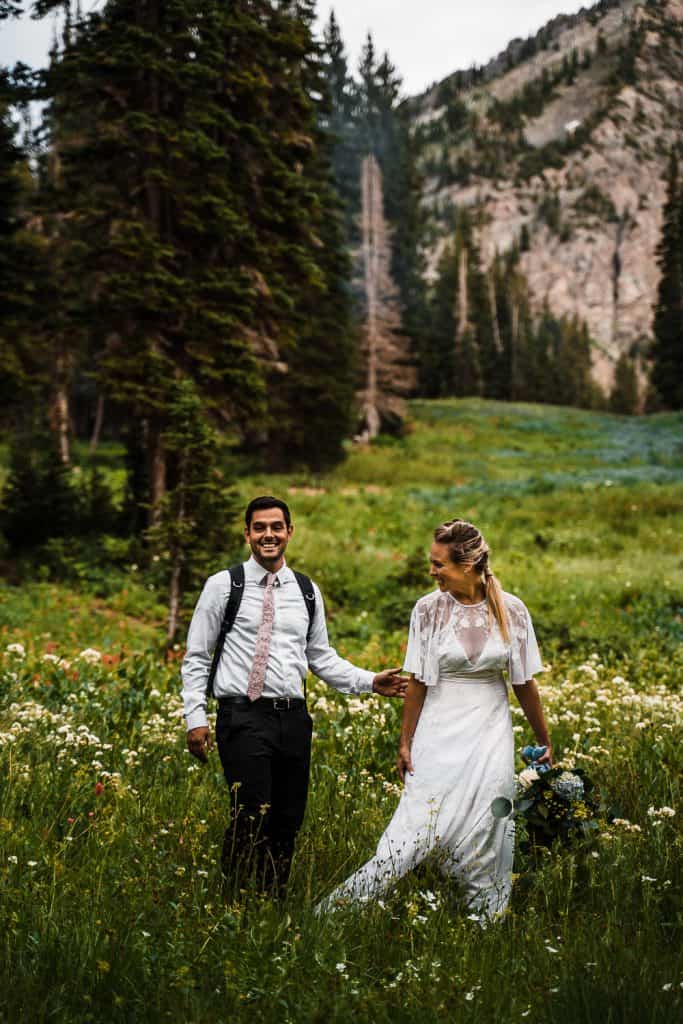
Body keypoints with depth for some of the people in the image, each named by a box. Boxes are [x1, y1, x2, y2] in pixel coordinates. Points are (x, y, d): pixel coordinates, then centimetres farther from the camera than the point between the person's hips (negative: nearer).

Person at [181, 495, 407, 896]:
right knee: (254, 817, -16)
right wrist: (196, 717, -4)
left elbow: (321, 656, 19)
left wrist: (371, 682, 7)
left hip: (293, 716, 5)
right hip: (244, 716, -4)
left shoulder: (307, 592, 14)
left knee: (288, 821, 7)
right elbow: (196, 658, 4)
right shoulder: (224, 585, 2)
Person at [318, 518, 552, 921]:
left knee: (488, 833, 4)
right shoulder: (429, 609, -6)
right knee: (419, 824, -8)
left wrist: (545, 743, 8)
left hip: (491, 736, 1)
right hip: (440, 734, -1)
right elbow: (418, 682, -1)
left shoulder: (511, 611, -4)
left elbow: (525, 683, 4)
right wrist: (406, 743, 0)